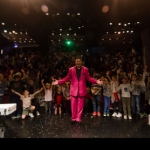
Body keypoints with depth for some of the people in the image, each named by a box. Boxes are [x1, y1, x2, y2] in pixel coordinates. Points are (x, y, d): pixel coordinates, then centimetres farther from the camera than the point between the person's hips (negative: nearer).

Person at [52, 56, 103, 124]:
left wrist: (97, 81, -12)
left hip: (81, 90, 0)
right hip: (73, 89, 0)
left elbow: (89, 78, 2)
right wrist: (58, 82, -5)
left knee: (80, 105, 6)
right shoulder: (71, 69, 1)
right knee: (73, 105, 6)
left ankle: (78, 118, 18)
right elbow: (67, 78, 3)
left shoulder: (85, 69, 2)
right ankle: (73, 118, 21)